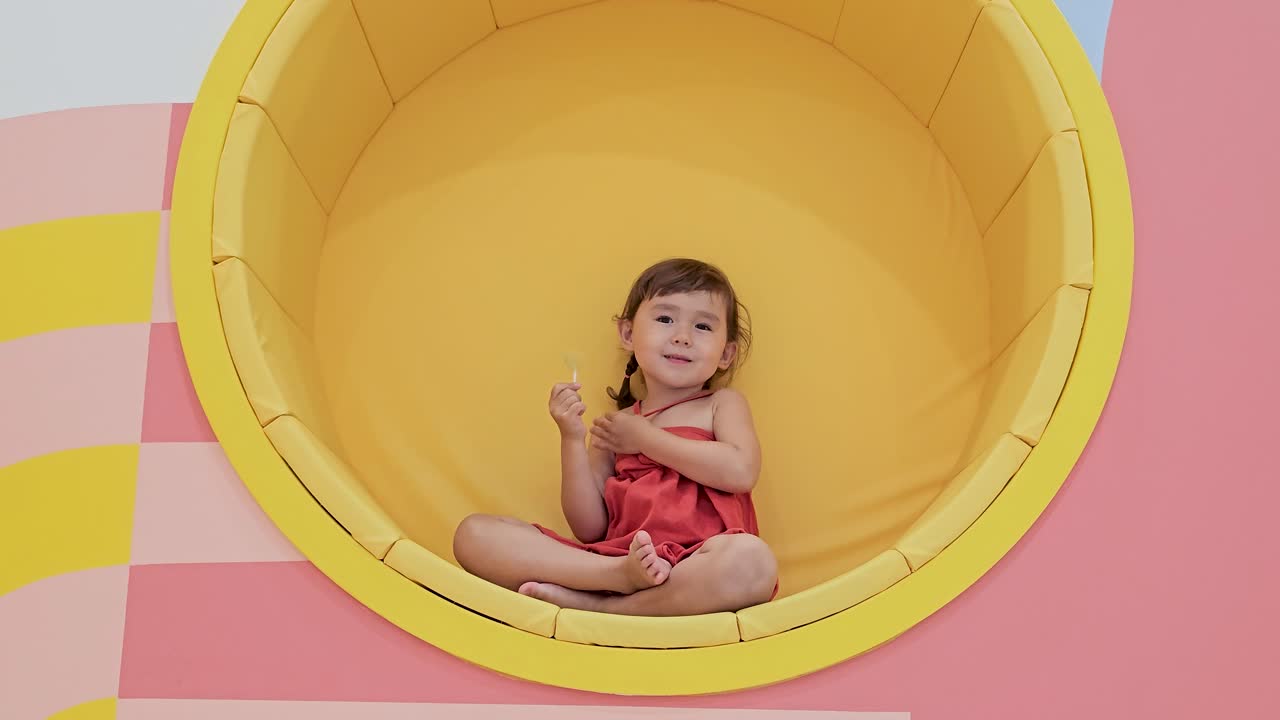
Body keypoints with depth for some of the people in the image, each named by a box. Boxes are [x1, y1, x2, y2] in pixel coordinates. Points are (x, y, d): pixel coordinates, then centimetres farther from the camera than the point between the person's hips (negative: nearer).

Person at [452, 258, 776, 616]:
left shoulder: (722, 404, 18)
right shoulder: (613, 427, 23)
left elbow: (740, 472, -6)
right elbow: (590, 529, 11)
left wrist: (645, 438, 3)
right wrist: (572, 439, 0)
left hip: (696, 568, -2)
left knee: (752, 559, -40)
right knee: (474, 532, -12)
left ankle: (592, 604, -30)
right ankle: (620, 575, -30)